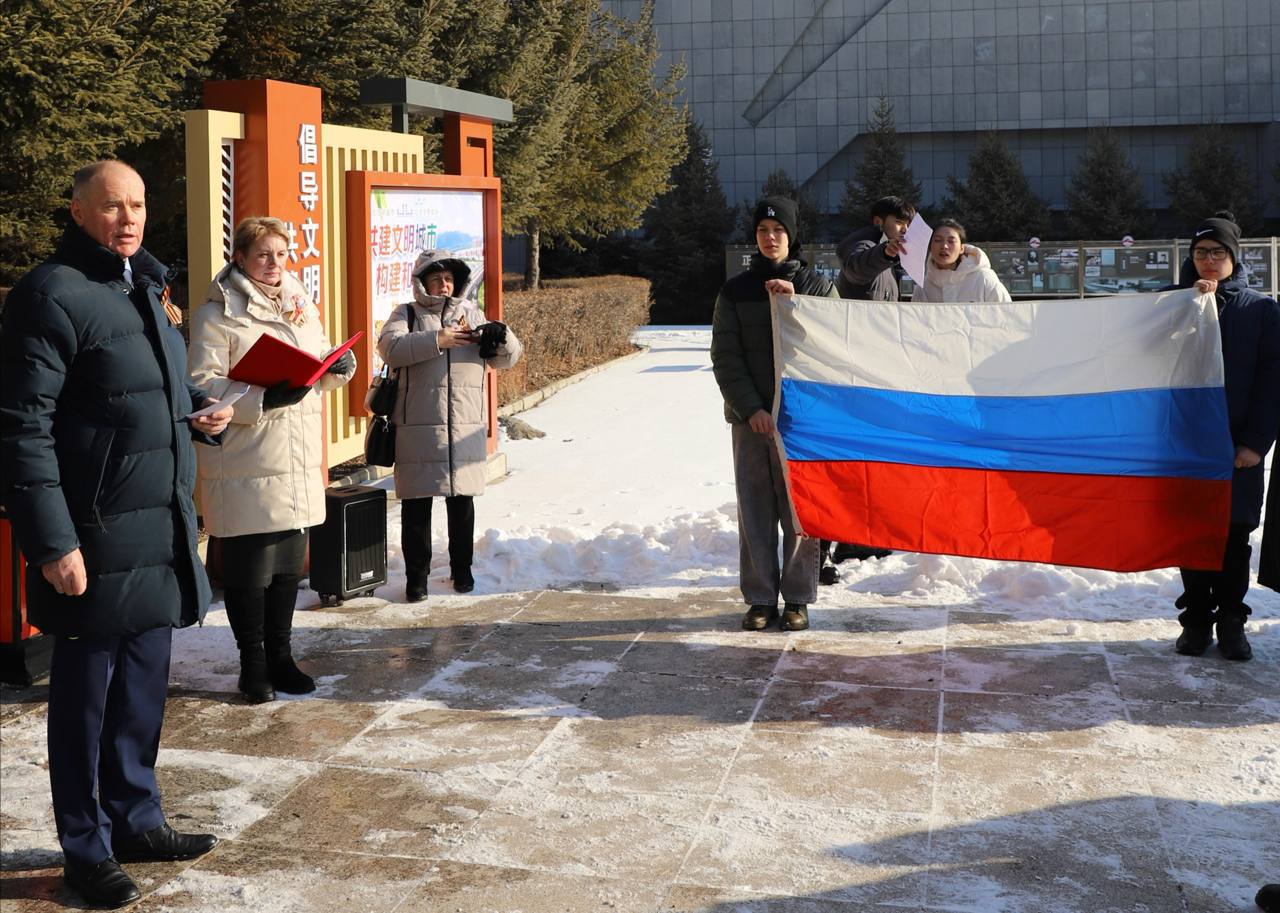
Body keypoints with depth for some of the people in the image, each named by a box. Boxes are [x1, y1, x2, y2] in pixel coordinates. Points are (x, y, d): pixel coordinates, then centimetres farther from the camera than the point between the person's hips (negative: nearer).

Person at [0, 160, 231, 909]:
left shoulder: (147, 287, 14)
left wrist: (201, 411, 6)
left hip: (163, 529, 8)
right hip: (96, 537, -8)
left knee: (145, 683, 16)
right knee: (87, 691, 4)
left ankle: (136, 819, 30)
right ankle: (86, 848, 16)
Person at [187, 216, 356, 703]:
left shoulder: (301, 304, 14)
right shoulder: (218, 313, -8)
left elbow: (320, 369, 21)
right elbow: (202, 386, -15)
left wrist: (339, 366, -2)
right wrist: (265, 397, -27)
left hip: (298, 460, 7)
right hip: (245, 465, -6)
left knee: (289, 564, 14)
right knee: (249, 568, 0)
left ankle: (280, 656, 27)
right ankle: (252, 664, 14)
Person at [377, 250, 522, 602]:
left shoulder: (471, 313, 14)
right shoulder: (406, 314, 5)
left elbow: (507, 358, 10)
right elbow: (390, 347, -15)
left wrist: (501, 336, -13)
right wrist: (436, 341, -23)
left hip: (465, 426, 3)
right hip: (418, 426, -3)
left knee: (462, 500, 10)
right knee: (416, 503, 1)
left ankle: (462, 569, 25)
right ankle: (416, 575, 11)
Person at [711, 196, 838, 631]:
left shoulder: (816, 286, 5)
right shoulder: (736, 290, 7)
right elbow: (724, 356, 2)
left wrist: (794, 303, -16)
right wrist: (751, 408, -9)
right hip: (750, 417, 1)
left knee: (800, 510, 0)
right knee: (755, 510, 3)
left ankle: (798, 598, 9)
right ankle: (760, 598, 10)